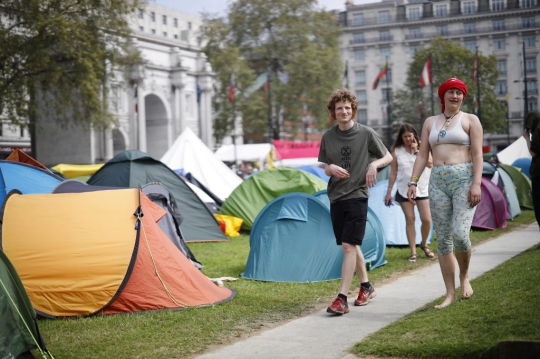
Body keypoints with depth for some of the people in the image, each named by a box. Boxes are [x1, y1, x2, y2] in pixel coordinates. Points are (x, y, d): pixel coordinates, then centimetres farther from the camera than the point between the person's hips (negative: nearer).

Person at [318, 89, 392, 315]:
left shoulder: (366, 134, -4)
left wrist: (374, 164, -16)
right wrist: (332, 168, -11)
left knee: (348, 246, -13)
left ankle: (342, 299, -14)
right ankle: (366, 287, 32)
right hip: (336, 197, 5)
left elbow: (388, 157, 5)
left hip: (357, 196, -5)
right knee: (352, 245, 14)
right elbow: (326, 169, 12)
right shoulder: (328, 137, 6)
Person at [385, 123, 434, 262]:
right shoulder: (397, 151, 0)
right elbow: (393, 172, 4)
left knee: (426, 219, -5)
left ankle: (424, 244, 22)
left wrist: (416, 151, -17)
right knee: (410, 220, 0)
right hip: (404, 190, 0)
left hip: (422, 189, 0)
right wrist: (389, 191, 2)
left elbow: (429, 163, -14)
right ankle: (413, 252, 7)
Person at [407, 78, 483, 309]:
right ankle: (450, 294, 8)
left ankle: (464, 275, 11)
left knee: (460, 233, -19)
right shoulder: (430, 122, 18)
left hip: (464, 179, -4)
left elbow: (477, 155, -2)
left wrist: (476, 184, -13)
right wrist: (413, 182, 3)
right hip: (438, 181, 4)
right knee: (443, 239, 1)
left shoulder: (470, 120, 7)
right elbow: (423, 155, 14)